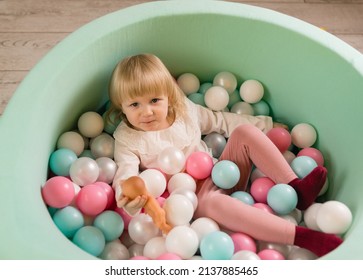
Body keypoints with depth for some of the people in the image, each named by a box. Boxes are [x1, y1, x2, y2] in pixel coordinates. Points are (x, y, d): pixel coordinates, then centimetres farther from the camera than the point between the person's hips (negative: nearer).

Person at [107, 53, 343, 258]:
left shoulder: (185, 109, 7)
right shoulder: (127, 139, -5)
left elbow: (222, 121, 16)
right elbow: (126, 173, -18)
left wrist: (266, 125, 15)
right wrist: (126, 194, -43)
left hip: (221, 177, 6)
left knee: (244, 132, -12)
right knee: (214, 202, -40)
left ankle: (295, 188, -19)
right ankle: (301, 236, -43)